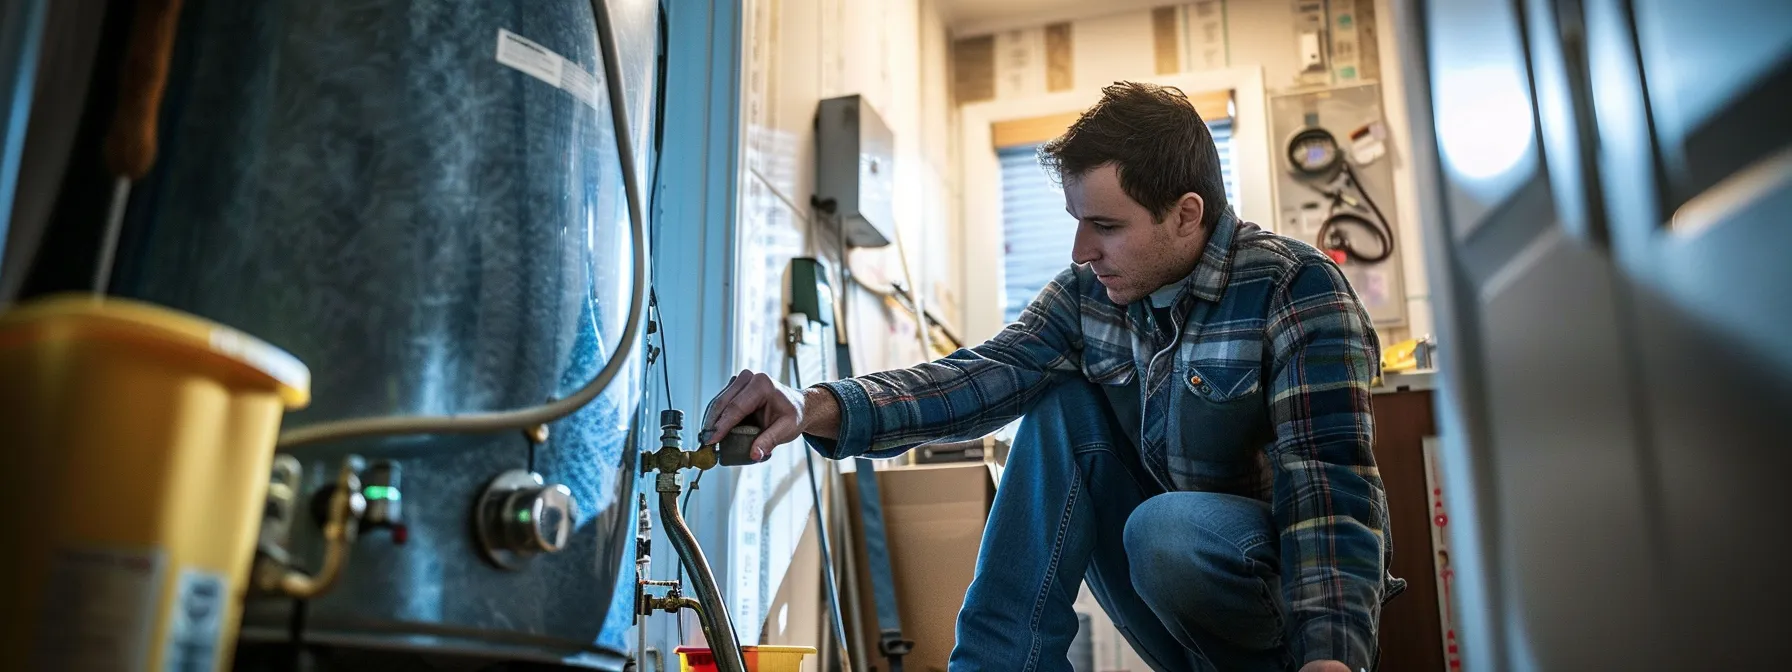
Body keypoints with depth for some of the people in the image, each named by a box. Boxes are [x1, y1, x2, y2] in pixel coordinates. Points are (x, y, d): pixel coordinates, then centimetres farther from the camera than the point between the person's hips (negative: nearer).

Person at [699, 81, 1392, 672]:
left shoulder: (1297, 289, -17)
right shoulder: (1092, 290, -3)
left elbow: (1330, 478, -26)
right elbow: (983, 375, -16)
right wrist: (818, 408, -31)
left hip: (1283, 587, -4)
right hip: (1163, 564, 5)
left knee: (1166, 531, -34)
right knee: (1063, 406, -14)